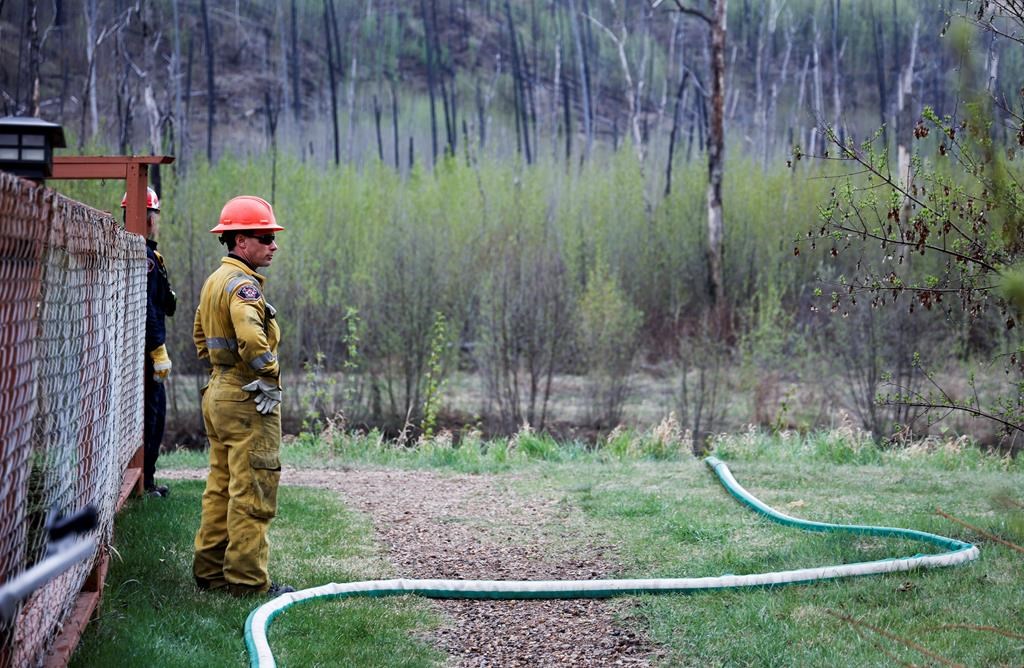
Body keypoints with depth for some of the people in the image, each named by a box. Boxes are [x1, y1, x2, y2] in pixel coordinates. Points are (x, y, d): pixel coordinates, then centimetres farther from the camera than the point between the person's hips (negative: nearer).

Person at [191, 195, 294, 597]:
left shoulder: (215, 281, 16)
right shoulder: (242, 284, -17)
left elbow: (201, 335, 28)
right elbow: (251, 337, -33)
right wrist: (269, 379, -21)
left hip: (219, 393, 10)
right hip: (248, 399, -10)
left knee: (221, 486, 15)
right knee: (252, 492, -6)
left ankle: (210, 570, 21)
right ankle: (247, 579, -4)